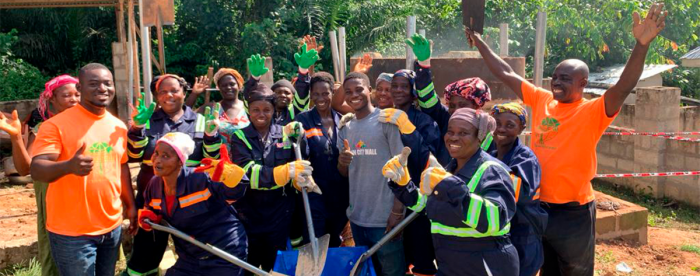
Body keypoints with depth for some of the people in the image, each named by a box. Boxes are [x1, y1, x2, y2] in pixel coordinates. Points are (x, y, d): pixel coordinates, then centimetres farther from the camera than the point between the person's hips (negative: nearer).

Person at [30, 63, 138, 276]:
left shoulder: (119, 127, 7)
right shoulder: (57, 124, -12)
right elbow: (36, 170, -19)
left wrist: (130, 205, 15)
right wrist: (69, 165, -39)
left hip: (112, 226, 6)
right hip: (72, 231, -6)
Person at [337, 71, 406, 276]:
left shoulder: (386, 120, -9)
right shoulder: (345, 128, 9)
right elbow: (345, 173, 12)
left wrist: (397, 211, -16)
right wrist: (342, 161, -11)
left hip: (384, 217, -6)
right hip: (356, 216, 6)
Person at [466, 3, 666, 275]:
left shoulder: (592, 112, -12)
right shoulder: (541, 100, 2)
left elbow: (624, 87, -29)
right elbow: (505, 74, 8)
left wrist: (641, 44, -44)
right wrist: (479, 42, 8)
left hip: (573, 212, -5)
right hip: (539, 206, 5)